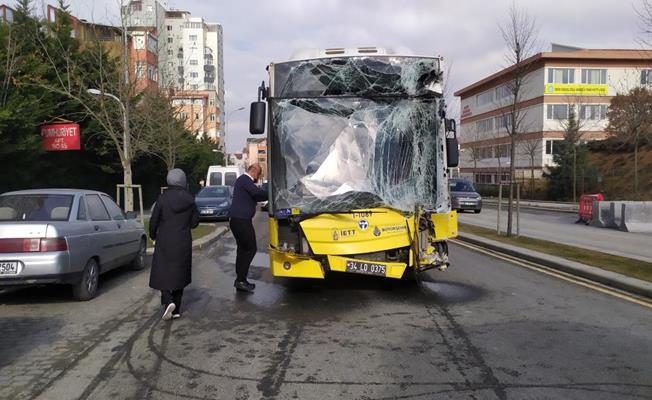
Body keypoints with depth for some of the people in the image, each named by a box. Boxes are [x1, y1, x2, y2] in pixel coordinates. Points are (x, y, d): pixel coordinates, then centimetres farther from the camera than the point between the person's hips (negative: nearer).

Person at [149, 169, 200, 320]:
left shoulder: (163, 198, -9)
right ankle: (176, 309, 16)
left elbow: (154, 220, -7)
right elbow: (194, 222, 1)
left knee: (163, 273, 7)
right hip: (183, 242, 2)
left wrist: (153, 235, 11)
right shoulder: (189, 199, -3)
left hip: (164, 242, -2)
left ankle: (168, 302, -16)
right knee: (179, 273, 12)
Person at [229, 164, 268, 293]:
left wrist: (267, 196, 9)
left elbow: (254, 196, 22)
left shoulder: (243, 180, 21)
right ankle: (240, 280, -7)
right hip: (242, 219, -11)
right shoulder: (245, 180, -11)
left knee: (243, 249, 14)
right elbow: (257, 193, -27)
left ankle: (240, 280, 18)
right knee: (251, 248, -6)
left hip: (237, 219, 11)